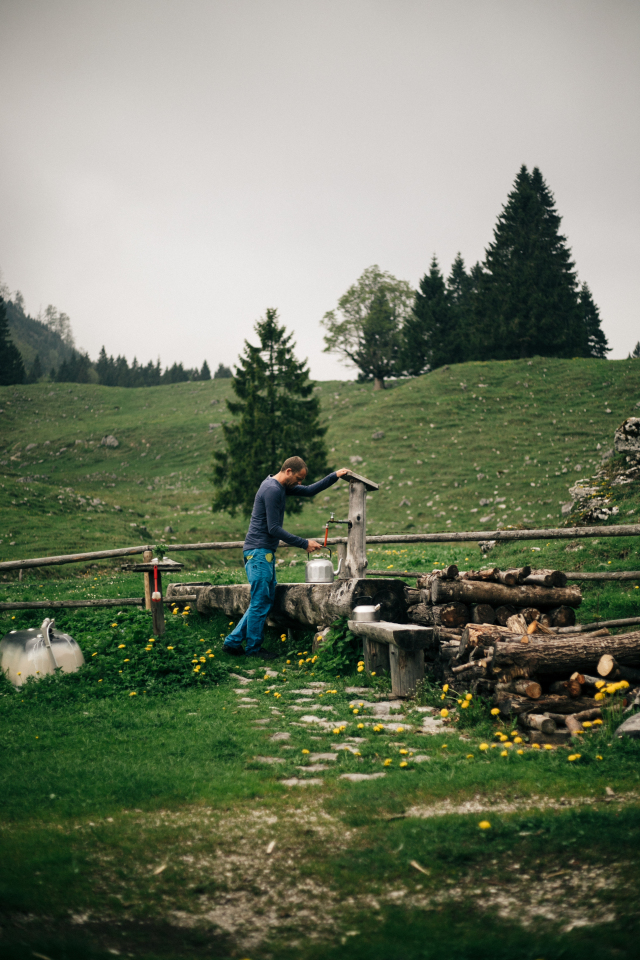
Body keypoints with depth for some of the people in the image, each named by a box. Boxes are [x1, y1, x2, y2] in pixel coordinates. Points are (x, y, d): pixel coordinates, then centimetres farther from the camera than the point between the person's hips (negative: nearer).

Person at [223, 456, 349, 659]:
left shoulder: (282, 487, 14)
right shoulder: (272, 490, -17)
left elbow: (309, 491, 25)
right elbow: (274, 528, -19)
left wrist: (335, 476, 17)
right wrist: (304, 544, -14)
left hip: (266, 553, 10)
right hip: (259, 552, -10)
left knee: (266, 600, 10)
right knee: (260, 602, -6)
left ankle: (233, 642, 12)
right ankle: (253, 648, 3)